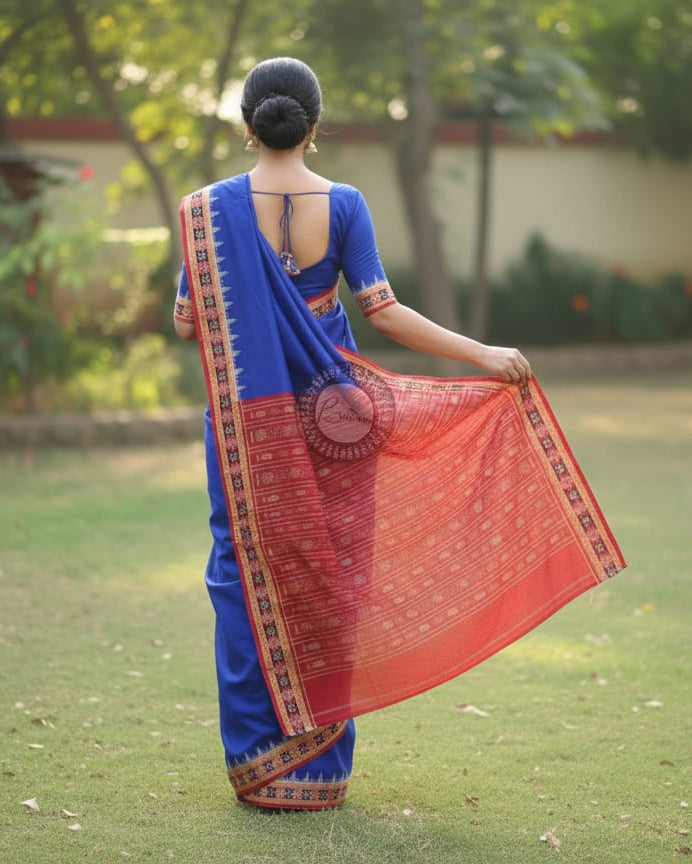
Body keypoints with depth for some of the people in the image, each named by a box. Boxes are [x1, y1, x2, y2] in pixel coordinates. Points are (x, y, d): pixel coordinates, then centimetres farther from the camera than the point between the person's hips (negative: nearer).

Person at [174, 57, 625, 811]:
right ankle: (319, 766, 16)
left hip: (247, 414, 0)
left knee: (247, 573, 10)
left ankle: (255, 758, 11)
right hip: (331, 414, 1)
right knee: (327, 578, 9)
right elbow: (382, 311, -9)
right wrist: (484, 356, -3)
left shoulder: (209, 208, -6)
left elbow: (187, 323, -4)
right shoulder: (342, 205, -6)